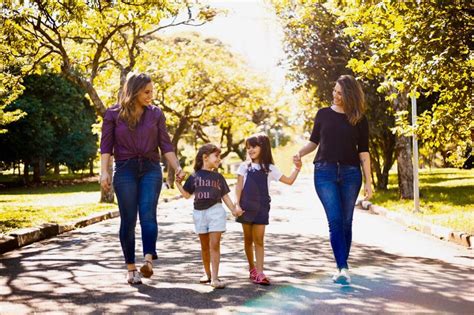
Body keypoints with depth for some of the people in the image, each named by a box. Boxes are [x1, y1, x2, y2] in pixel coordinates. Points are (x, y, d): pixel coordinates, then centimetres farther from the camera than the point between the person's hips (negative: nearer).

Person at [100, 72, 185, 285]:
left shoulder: (155, 114, 8)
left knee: (148, 214, -16)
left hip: (150, 169, 1)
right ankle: (131, 269, 7)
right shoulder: (113, 114, 3)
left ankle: (148, 260, -29)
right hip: (125, 170, -1)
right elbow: (106, 146, 1)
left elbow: (165, 145, 8)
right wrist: (104, 172, -9)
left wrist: (177, 168, -2)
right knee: (128, 220, 0)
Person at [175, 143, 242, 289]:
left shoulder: (218, 177, 9)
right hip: (199, 212, 1)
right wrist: (177, 182, -5)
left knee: (214, 245, -9)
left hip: (216, 211, -1)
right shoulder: (195, 176, 6)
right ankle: (207, 273, 27)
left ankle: (215, 277, -11)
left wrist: (233, 210, -2)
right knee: (205, 246, 11)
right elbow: (186, 194, 7)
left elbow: (225, 196, 10)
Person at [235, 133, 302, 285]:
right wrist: (237, 204, -8)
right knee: (248, 239, 9)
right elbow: (239, 187, 2)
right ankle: (252, 268, 25)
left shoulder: (270, 168, 6)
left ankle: (259, 272, -7)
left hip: (261, 208, -1)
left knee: (259, 240, -6)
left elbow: (289, 181, 7)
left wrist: (297, 169, -6)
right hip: (246, 207, 1)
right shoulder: (245, 166, 5)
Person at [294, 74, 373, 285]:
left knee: (346, 221, 4)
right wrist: (300, 153, -3)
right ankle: (343, 268, -13)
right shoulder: (323, 114, 8)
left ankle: (341, 267, 15)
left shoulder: (359, 120, 4)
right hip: (325, 172, 0)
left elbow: (363, 152, 4)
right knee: (335, 220, -10)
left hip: (350, 173, 0)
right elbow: (314, 141, 16)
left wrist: (368, 181, -1)